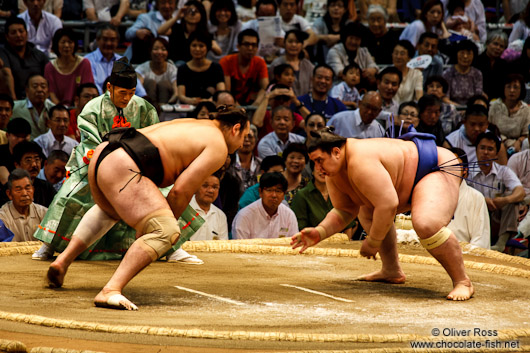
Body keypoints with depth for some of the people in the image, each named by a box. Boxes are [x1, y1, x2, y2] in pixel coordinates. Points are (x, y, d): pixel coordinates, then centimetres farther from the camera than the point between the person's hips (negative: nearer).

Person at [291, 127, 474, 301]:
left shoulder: (361, 162, -33)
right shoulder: (334, 174, 0)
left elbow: (388, 205, -35)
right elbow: (345, 210, 7)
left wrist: (373, 242, -23)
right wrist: (320, 232, -10)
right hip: (412, 180, 11)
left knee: (426, 225, -35)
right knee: (366, 209, 23)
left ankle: (463, 282, -19)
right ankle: (392, 271, 26)